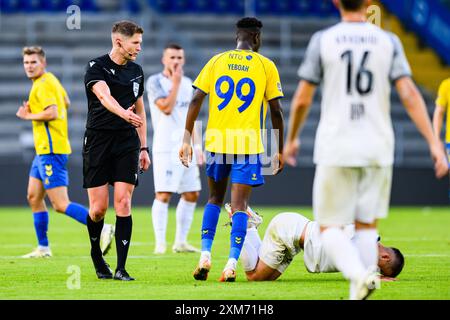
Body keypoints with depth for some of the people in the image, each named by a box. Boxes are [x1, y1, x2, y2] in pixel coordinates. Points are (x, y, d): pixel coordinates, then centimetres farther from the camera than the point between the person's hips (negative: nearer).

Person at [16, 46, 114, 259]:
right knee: (34, 197, 14)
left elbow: (52, 112, -27)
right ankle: (43, 248, 19)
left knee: (61, 205, -13)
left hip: (51, 151, -10)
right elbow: (66, 103, 29)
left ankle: (102, 229, -17)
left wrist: (28, 116, -12)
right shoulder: (51, 79, 15)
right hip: (43, 150, 10)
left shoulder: (43, 85, -15)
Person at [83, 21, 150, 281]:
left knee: (123, 203, -8)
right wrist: (123, 113, -46)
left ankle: (121, 268, -7)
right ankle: (96, 255, 26)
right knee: (98, 208, -3)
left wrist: (144, 147, 17)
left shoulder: (136, 71, 12)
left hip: (127, 142, 4)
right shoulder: (96, 67, -7)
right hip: (98, 140, -4)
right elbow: (104, 95, -27)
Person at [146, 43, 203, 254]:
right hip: (166, 148, -7)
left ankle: (180, 242, 14)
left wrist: (197, 146, 16)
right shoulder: (155, 82, -4)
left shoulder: (187, 83, 15)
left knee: (191, 195, 6)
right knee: (163, 195, -12)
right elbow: (166, 108, -18)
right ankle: (160, 243, -9)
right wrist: (176, 82, -13)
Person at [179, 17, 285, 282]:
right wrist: (280, 151, 7)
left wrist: (187, 140, 4)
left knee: (215, 198, 20)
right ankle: (232, 265, -10)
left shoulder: (216, 61, 7)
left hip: (216, 141, 3)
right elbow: (276, 111, -1)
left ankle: (205, 257, 9)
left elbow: (196, 101, 1)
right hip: (248, 145, -2)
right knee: (239, 205, 0)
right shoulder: (266, 66, 1)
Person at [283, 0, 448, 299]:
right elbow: (409, 94, -6)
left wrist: (292, 139, 17)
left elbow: (302, 100, 1)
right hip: (378, 148, 2)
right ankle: (359, 295, 5)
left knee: (330, 227, 3)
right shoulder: (388, 42, 3)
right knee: (367, 226, 13)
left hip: (336, 150, -2)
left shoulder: (323, 41, -1)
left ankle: (359, 275, -24)